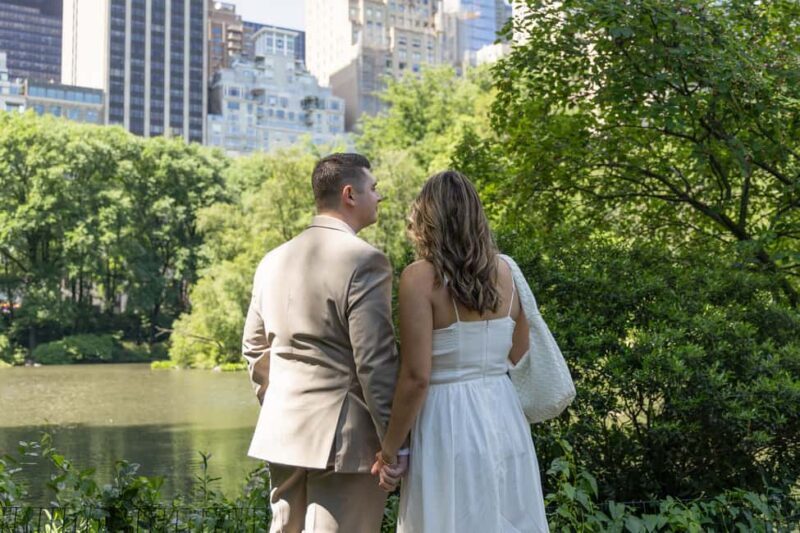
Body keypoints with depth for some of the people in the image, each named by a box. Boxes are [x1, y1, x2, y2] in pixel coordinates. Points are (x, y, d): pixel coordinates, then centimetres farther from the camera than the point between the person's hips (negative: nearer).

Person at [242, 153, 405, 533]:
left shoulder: (274, 260, 8)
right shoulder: (365, 260, -14)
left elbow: (254, 347, 15)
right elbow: (375, 363, -17)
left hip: (282, 433, 7)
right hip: (345, 437, -7)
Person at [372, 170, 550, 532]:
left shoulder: (420, 277, -13)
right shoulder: (504, 271, 3)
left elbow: (416, 376, -16)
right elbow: (520, 356, 11)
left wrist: (389, 449, -7)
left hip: (450, 424, -5)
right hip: (504, 418, 6)